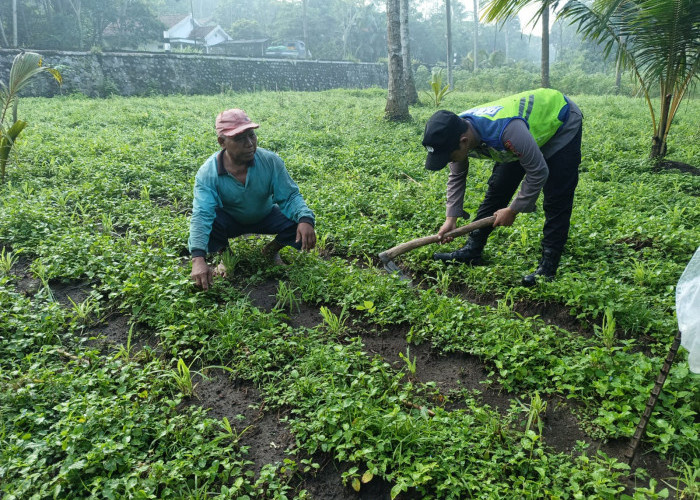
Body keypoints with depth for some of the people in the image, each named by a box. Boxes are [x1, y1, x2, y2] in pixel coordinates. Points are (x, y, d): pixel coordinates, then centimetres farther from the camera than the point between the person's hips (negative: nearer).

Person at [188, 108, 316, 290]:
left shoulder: (271, 161, -24)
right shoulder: (207, 173, -28)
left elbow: (289, 196, -22)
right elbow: (201, 215, -37)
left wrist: (305, 219, -46)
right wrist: (198, 259, -52)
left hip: (265, 216, 1)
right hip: (229, 220, -1)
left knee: (298, 223, -26)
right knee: (207, 226, -34)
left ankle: (271, 251, 8)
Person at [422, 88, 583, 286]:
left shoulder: (506, 130, -46)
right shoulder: (456, 132, -22)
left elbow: (538, 173, -33)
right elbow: (456, 177, -5)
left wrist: (513, 210, -22)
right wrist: (451, 218, -10)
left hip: (561, 122, -6)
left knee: (556, 201, -13)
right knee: (497, 188, 2)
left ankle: (548, 266, -7)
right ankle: (472, 251, 8)